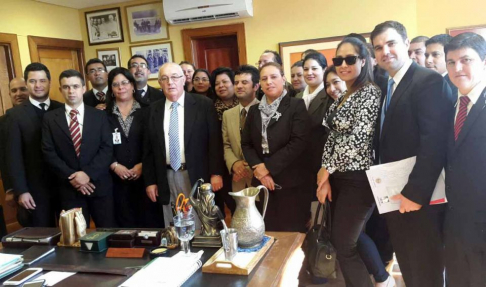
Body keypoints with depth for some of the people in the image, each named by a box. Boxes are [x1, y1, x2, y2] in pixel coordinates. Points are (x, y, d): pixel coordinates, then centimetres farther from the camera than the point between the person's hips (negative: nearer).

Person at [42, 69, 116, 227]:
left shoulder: (99, 115, 5)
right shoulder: (50, 118, 5)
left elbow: (107, 149, -2)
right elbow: (49, 153, -1)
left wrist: (88, 173, -14)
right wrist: (71, 177, -11)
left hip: (99, 185, 0)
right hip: (69, 188, 0)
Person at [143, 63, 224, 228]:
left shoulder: (203, 104, -1)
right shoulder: (154, 110, 8)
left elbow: (215, 140, -4)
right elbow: (148, 148, 9)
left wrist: (216, 173, -10)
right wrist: (150, 181, 5)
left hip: (197, 175, -3)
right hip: (167, 178, 3)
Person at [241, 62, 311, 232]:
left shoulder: (296, 106, -2)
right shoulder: (254, 110, 13)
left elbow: (299, 142, -13)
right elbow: (246, 143, 10)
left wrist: (268, 167, -13)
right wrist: (258, 168, -8)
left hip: (290, 182, -4)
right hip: (261, 181, 4)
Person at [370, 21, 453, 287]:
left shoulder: (429, 81, -13)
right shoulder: (387, 86, 13)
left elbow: (434, 142, -22)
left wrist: (416, 192, -23)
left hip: (419, 197, -8)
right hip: (393, 195, 8)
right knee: (406, 264, 20)